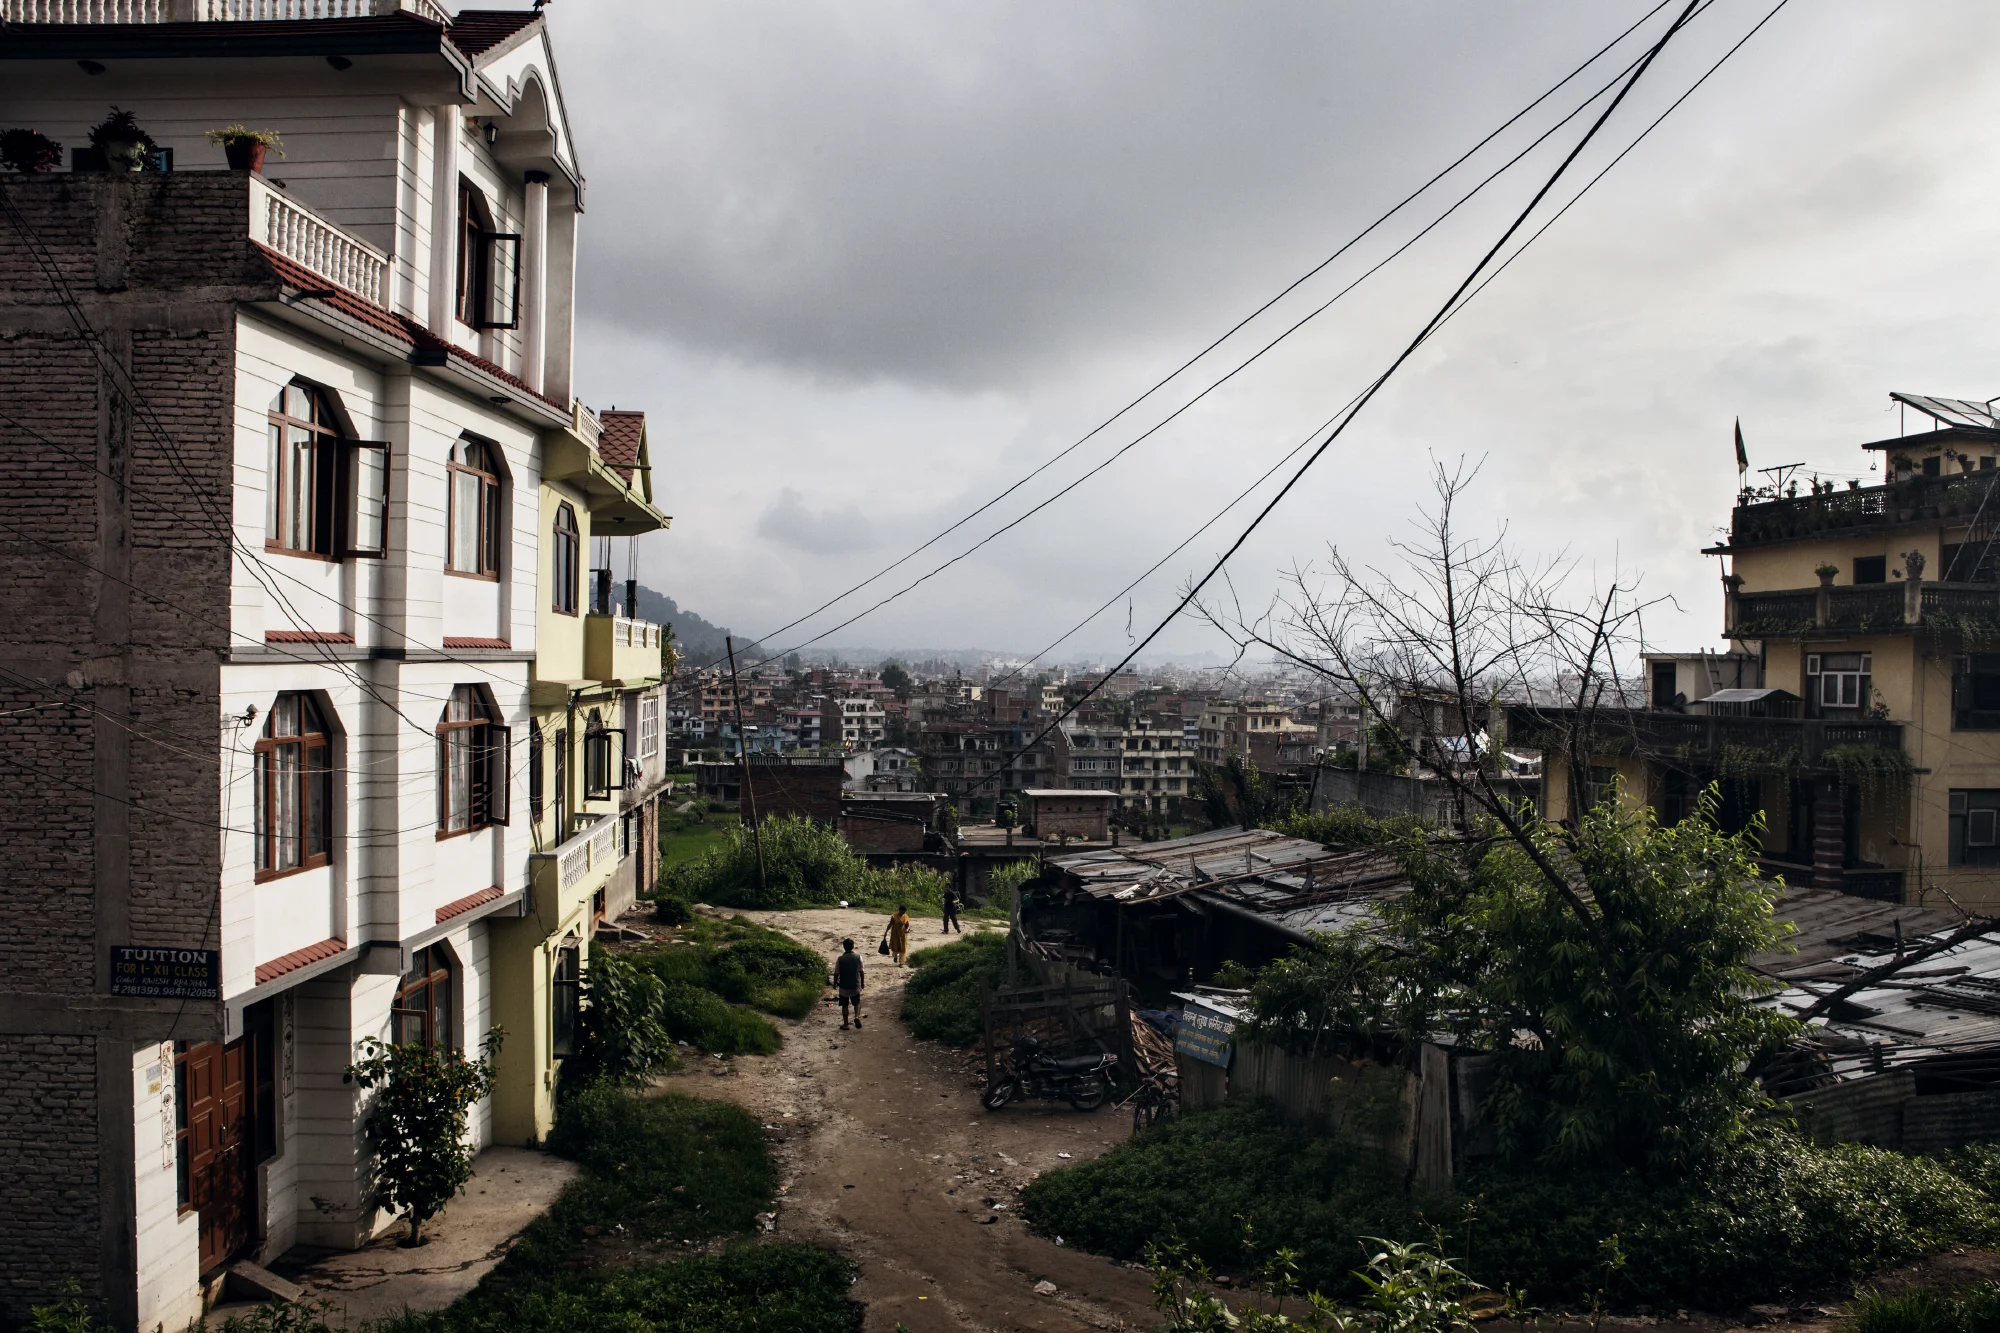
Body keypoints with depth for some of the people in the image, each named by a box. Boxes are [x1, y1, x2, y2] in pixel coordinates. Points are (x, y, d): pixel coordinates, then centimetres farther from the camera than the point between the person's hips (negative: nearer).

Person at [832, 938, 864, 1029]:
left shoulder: (840, 959, -13)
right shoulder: (858, 957, -10)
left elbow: (836, 973, -6)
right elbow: (861, 971, -3)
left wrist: (835, 984, 10)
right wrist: (862, 983, 11)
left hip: (843, 986, -1)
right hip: (855, 985, 1)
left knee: (844, 1005, 14)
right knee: (857, 1003, 21)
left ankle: (845, 1024, 19)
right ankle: (857, 1017, -2)